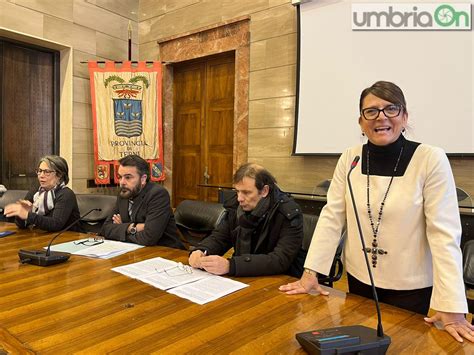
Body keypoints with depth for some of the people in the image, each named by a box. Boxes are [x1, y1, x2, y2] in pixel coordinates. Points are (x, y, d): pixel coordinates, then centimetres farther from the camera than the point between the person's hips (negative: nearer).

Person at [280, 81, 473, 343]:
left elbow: (444, 234, -17)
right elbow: (331, 217, -6)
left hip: (412, 289, -3)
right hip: (359, 281, 3)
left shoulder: (431, 160, -15)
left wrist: (452, 307, -20)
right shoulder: (350, 158, -5)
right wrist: (310, 272, -11)